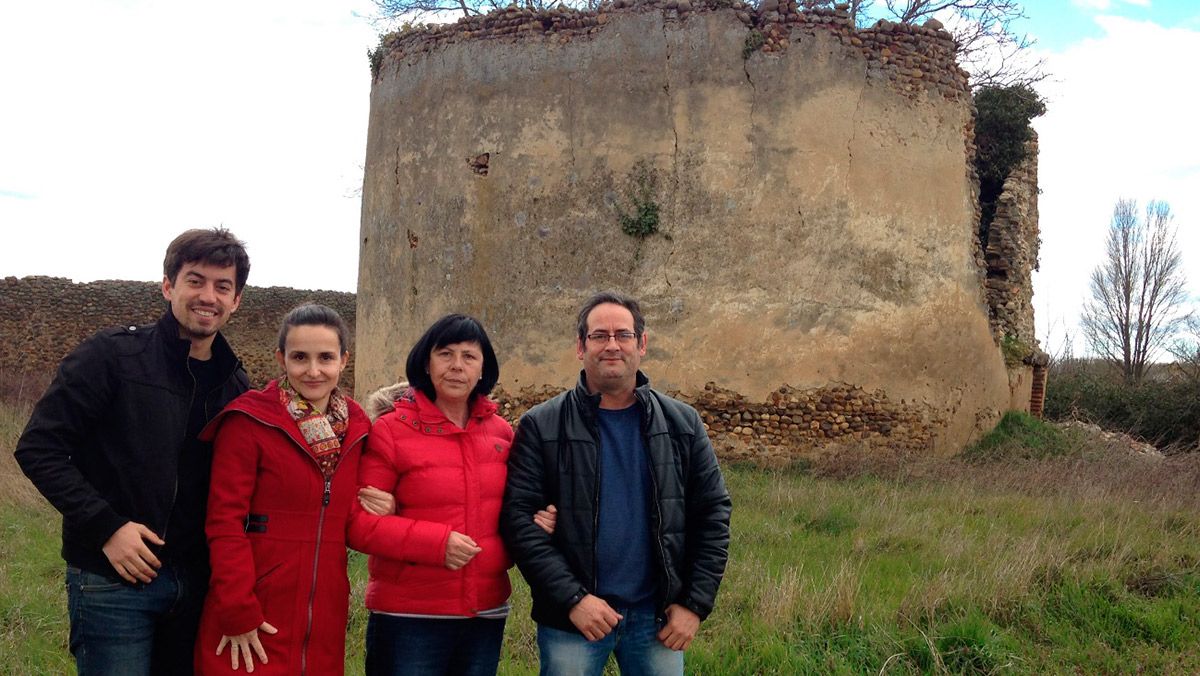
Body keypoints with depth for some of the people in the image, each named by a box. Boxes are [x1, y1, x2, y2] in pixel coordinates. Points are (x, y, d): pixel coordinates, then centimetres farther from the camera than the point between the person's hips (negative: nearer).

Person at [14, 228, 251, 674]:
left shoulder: (235, 385, 7)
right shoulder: (111, 356, -9)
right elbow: (38, 449, -10)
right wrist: (106, 527, -17)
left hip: (194, 583, 5)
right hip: (111, 582, -5)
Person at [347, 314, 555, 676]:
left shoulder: (501, 432, 6)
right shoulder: (391, 430, -7)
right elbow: (359, 522, -11)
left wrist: (536, 523, -4)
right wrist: (436, 542, -22)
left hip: (487, 616, 5)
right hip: (408, 618, -4)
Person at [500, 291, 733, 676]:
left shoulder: (682, 424, 4)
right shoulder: (542, 426, -3)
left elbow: (713, 513, 5)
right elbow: (518, 516, -8)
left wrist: (696, 603, -2)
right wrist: (572, 598, -15)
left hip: (658, 616, 2)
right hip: (571, 618, -2)